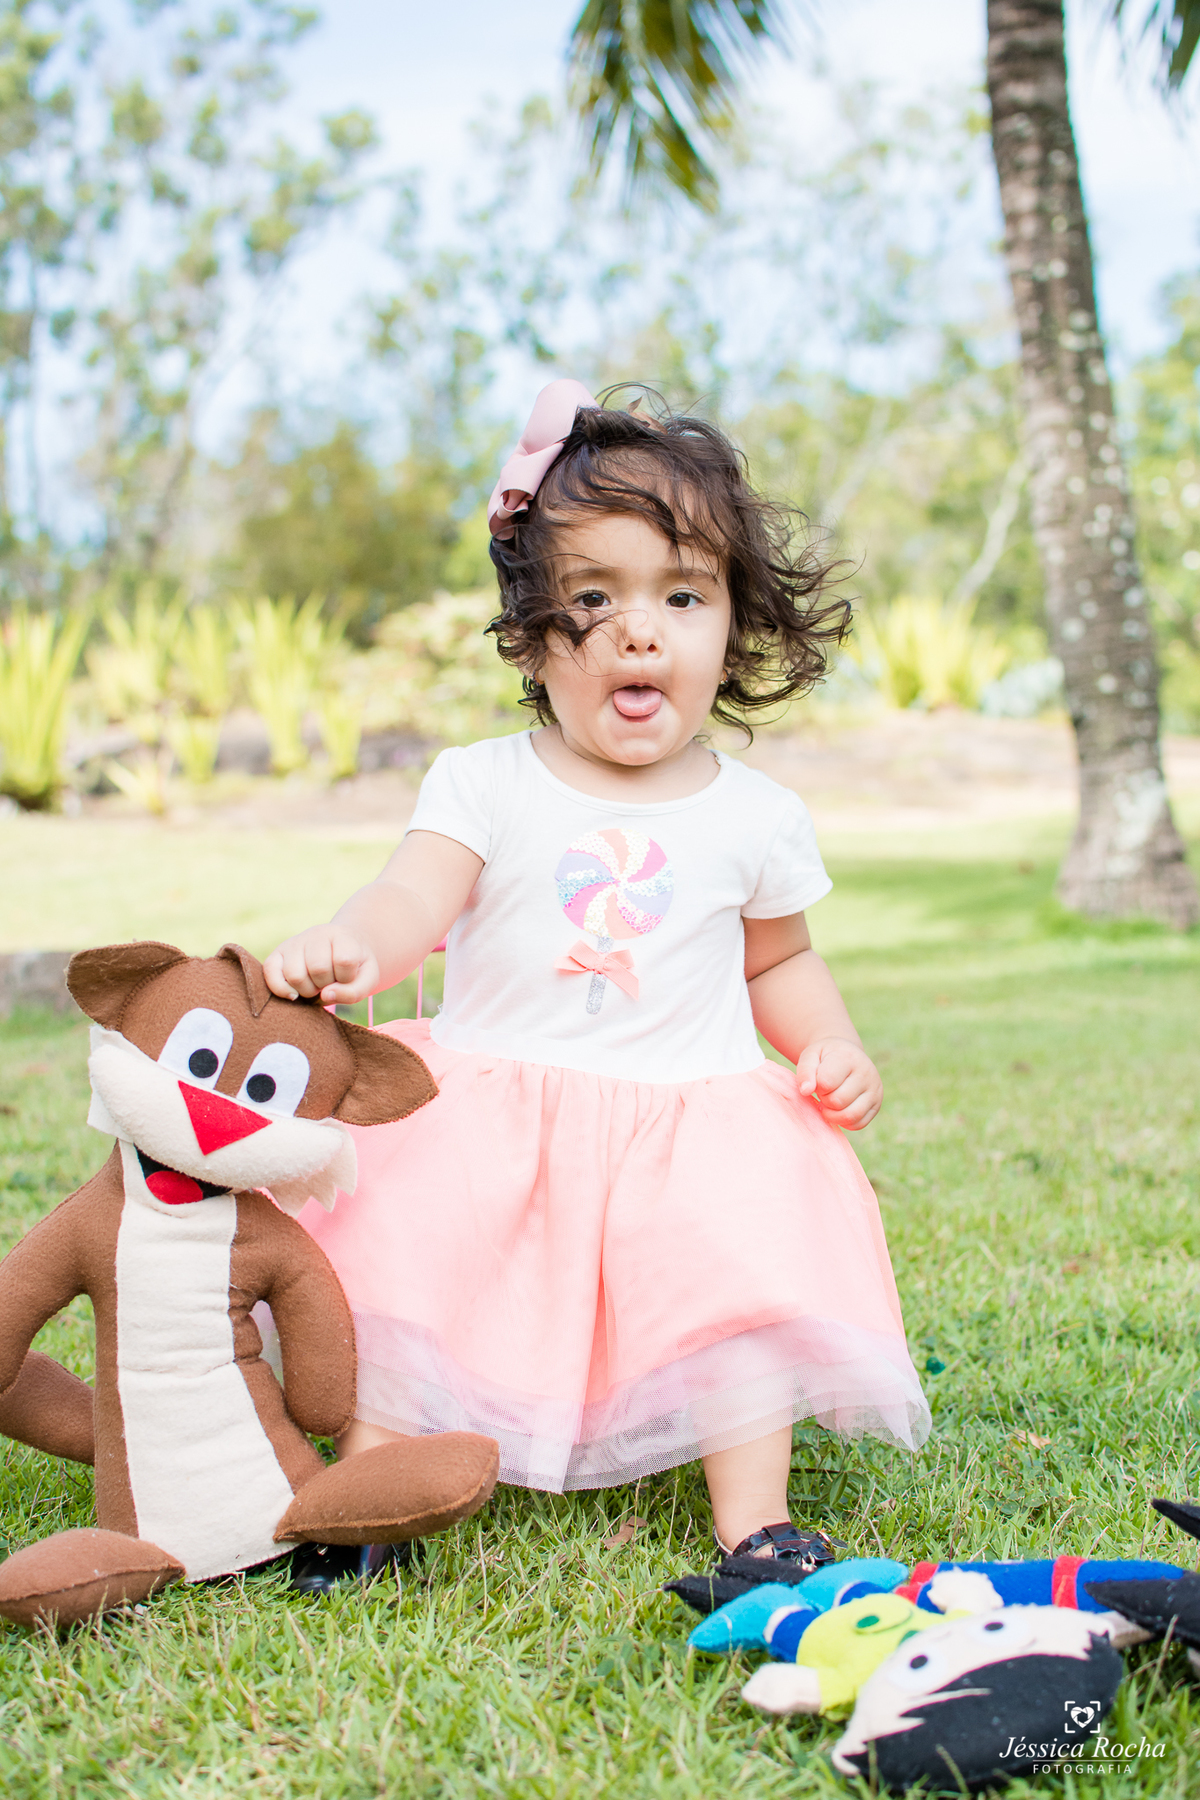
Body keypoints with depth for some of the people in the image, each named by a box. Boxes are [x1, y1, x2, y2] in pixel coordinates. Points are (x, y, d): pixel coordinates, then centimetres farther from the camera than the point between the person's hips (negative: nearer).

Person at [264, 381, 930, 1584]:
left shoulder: (755, 817, 5)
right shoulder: (486, 785, -1)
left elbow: (779, 959, 20)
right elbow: (411, 899, -16)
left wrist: (831, 1048, 2)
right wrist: (349, 947, -39)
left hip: (689, 1125, 1)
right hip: (489, 1114, 0)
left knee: (748, 1277, -19)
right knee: (408, 1245, -16)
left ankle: (754, 1526, -7)